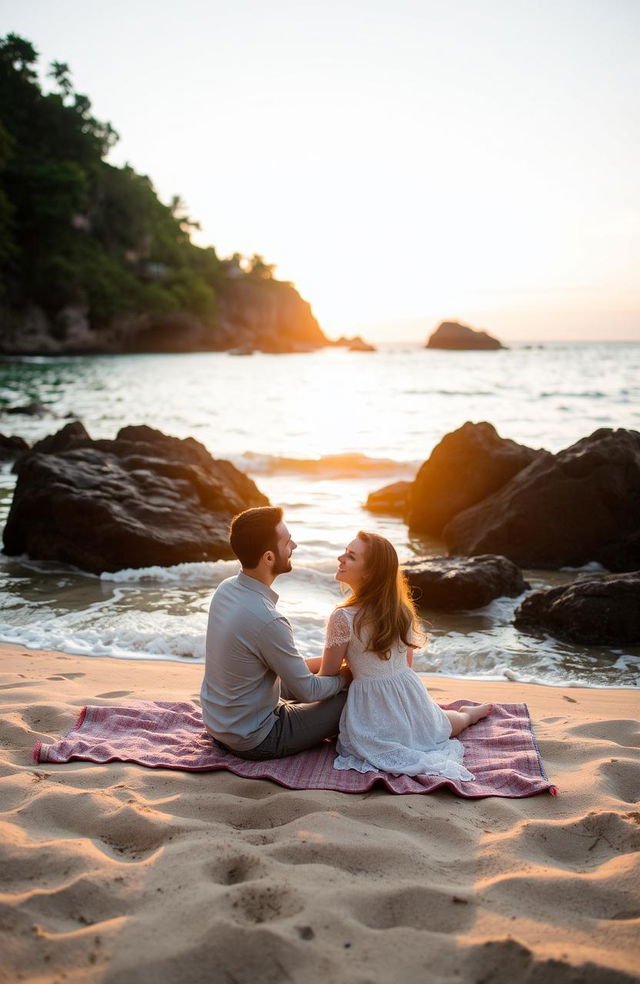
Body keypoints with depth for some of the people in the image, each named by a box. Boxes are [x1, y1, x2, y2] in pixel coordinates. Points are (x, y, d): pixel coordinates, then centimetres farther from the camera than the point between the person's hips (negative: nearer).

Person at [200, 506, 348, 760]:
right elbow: (307, 692, -18)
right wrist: (344, 676, 2)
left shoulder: (226, 588, -5)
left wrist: (319, 663, 11)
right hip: (252, 741, -8)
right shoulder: (267, 620, -31)